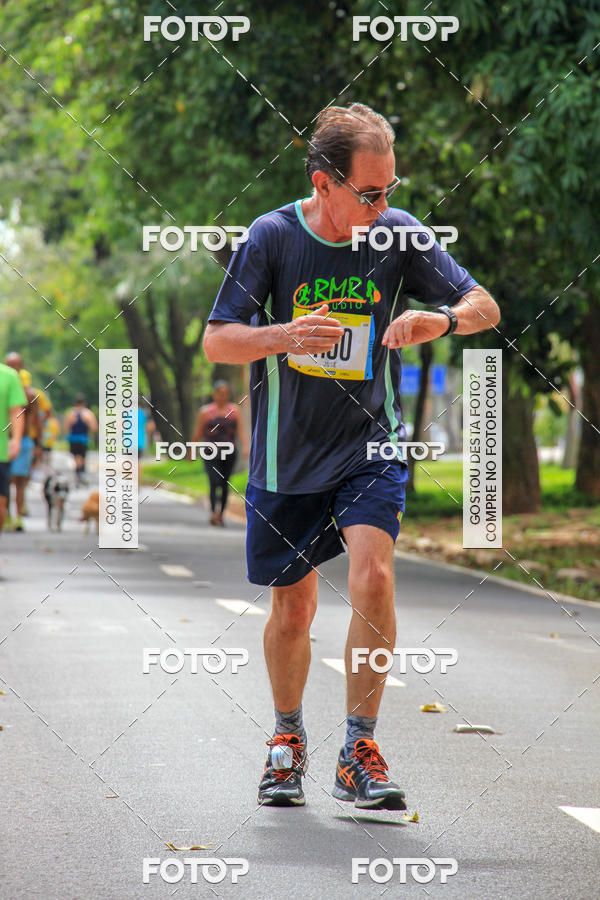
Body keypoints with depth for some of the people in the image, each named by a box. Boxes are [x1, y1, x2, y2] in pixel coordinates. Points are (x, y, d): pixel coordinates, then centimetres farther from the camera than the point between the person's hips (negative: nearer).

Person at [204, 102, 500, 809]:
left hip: (370, 446, 0)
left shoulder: (400, 235, -8)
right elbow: (216, 342, -13)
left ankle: (358, 752, -12)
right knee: (292, 609, 11)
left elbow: (486, 307, -2)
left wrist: (440, 318, -25)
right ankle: (288, 738, 37)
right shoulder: (272, 237, -12)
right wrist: (285, 335, -32)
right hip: (286, 456, 0)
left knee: (373, 578, -22)